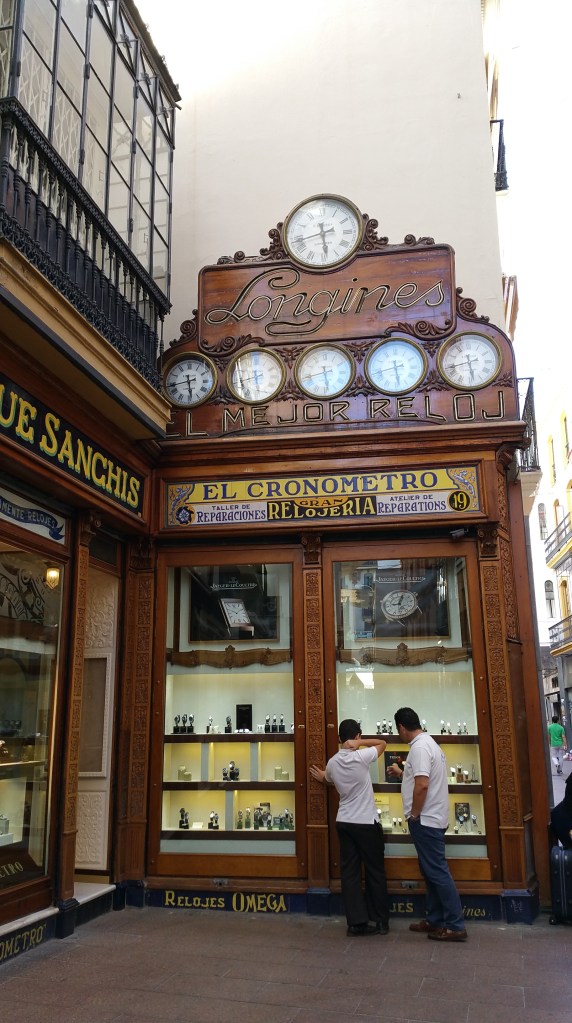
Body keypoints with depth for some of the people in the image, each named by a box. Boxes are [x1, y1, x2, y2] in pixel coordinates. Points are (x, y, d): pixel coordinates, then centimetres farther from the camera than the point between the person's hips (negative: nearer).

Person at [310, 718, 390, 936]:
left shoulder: (332, 763, 2)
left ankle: (356, 923, 6)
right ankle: (381, 921, 15)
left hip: (343, 822, 5)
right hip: (366, 822, -5)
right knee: (375, 871, 8)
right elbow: (383, 743, -2)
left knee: (349, 872, 6)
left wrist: (322, 777, 45)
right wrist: (360, 743, -9)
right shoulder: (361, 757, -15)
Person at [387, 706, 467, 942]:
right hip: (432, 819, 11)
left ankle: (455, 926, 0)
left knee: (437, 872, -5)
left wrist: (414, 815, -16)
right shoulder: (428, 743, 14)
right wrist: (402, 773, 35)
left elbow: (422, 785, -27)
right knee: (431, 871, 15)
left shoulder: (419, 748, -19)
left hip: (425, 820, -11)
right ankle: (435, 920, 22)